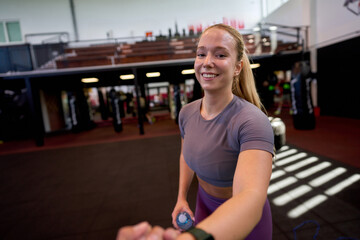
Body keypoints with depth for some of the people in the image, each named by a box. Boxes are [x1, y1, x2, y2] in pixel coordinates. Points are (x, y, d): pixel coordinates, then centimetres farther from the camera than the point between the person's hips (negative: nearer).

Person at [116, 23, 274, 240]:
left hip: (246, 219, -4)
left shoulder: (253, 121, -31)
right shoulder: (187, 113, -12)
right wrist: (182, 197, -2)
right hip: (205, 204, 4)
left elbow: (251, 196, -44)